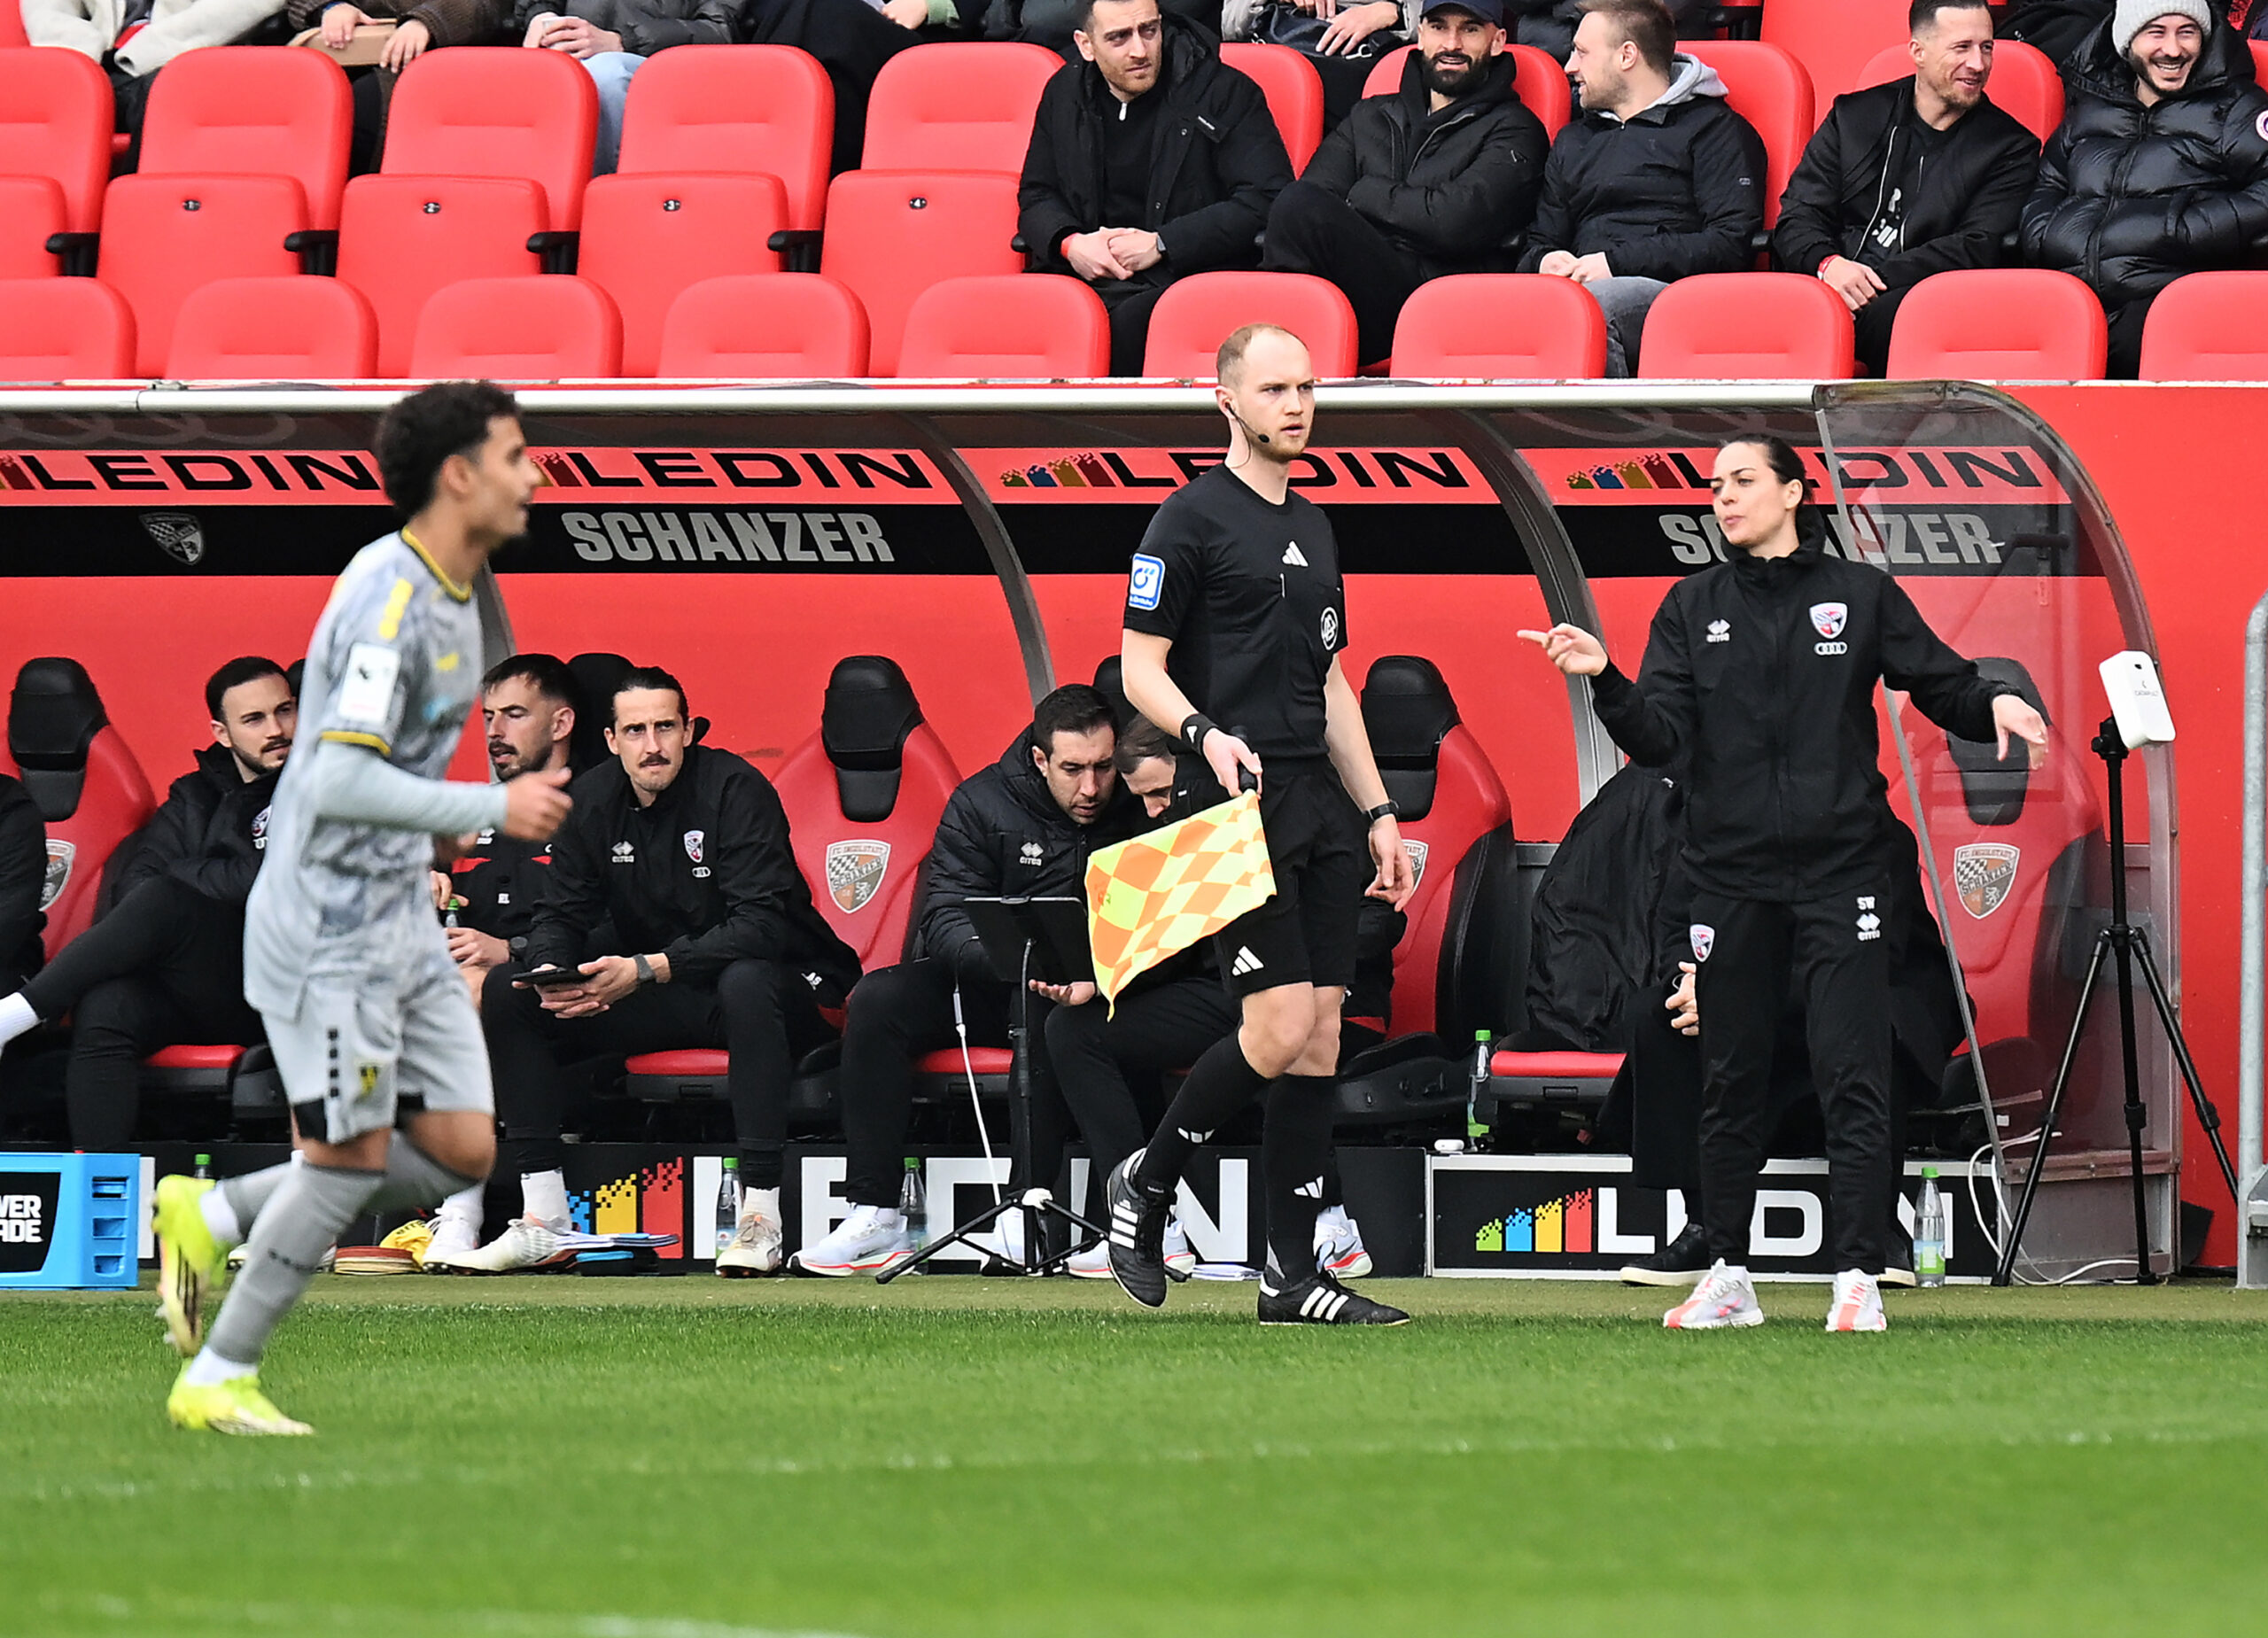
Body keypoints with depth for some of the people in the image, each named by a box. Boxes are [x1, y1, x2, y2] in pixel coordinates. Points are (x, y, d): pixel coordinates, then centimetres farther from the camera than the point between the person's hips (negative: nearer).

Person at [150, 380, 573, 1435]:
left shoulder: (452, 595, 11)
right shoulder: (388, 598, -20)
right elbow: (341, 780, -26)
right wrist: (494, 809, -23)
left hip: (397, 914, 9)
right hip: (328, 922, -9)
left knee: (462, 1150, 3)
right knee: (353, 1157, -7)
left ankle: (212, 1218, 14)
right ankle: (218, 1378, 6)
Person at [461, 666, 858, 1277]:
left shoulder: (735, 790, -16)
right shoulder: (594, 800, 1)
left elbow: (760, 925, -26)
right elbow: (561, 916, 4)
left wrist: (648, 969, -35)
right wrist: (549, 970, -21)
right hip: (652, 999, 6)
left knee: (746, 982, -42)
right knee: (506, 991, -10)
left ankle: (759, 1218, -38)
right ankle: (543, 1220, -12)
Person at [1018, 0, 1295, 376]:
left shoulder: (1226, 92, 2)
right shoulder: (1064, 94, 16)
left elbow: (1267, 201, -6)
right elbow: (1036, 197, 23)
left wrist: (1161, 245, -11)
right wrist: (1069, 244, -3)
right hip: (1084, 277, 3)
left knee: (1130, 321, -39)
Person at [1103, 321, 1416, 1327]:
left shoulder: (1312, 527, 20)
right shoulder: (1191, 520, -4)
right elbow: (1140, 668, -7)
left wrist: (1377, 813, 19)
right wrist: (1207, 734, -25)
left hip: (1321, 806, 8)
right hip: (1241, 799, -8)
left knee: (1319, 1039, 2)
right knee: (1281, 1029, -15)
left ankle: (1293, 1278, 3)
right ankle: (1145, 1186, 6)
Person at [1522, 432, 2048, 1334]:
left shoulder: (1860, 595, 4)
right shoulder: (1693, 608, 9)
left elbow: (1943, 686, 8)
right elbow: (1659, 737, 0)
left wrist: (1994, 703, -13)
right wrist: (1605, 681, -18)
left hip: (1839, 877, -2)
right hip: (1730, 878, 2)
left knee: (1851, 1074, -8)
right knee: (1730, 1080, 7)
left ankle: (1858, 1278, -6)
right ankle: (1728, 1276, 15)